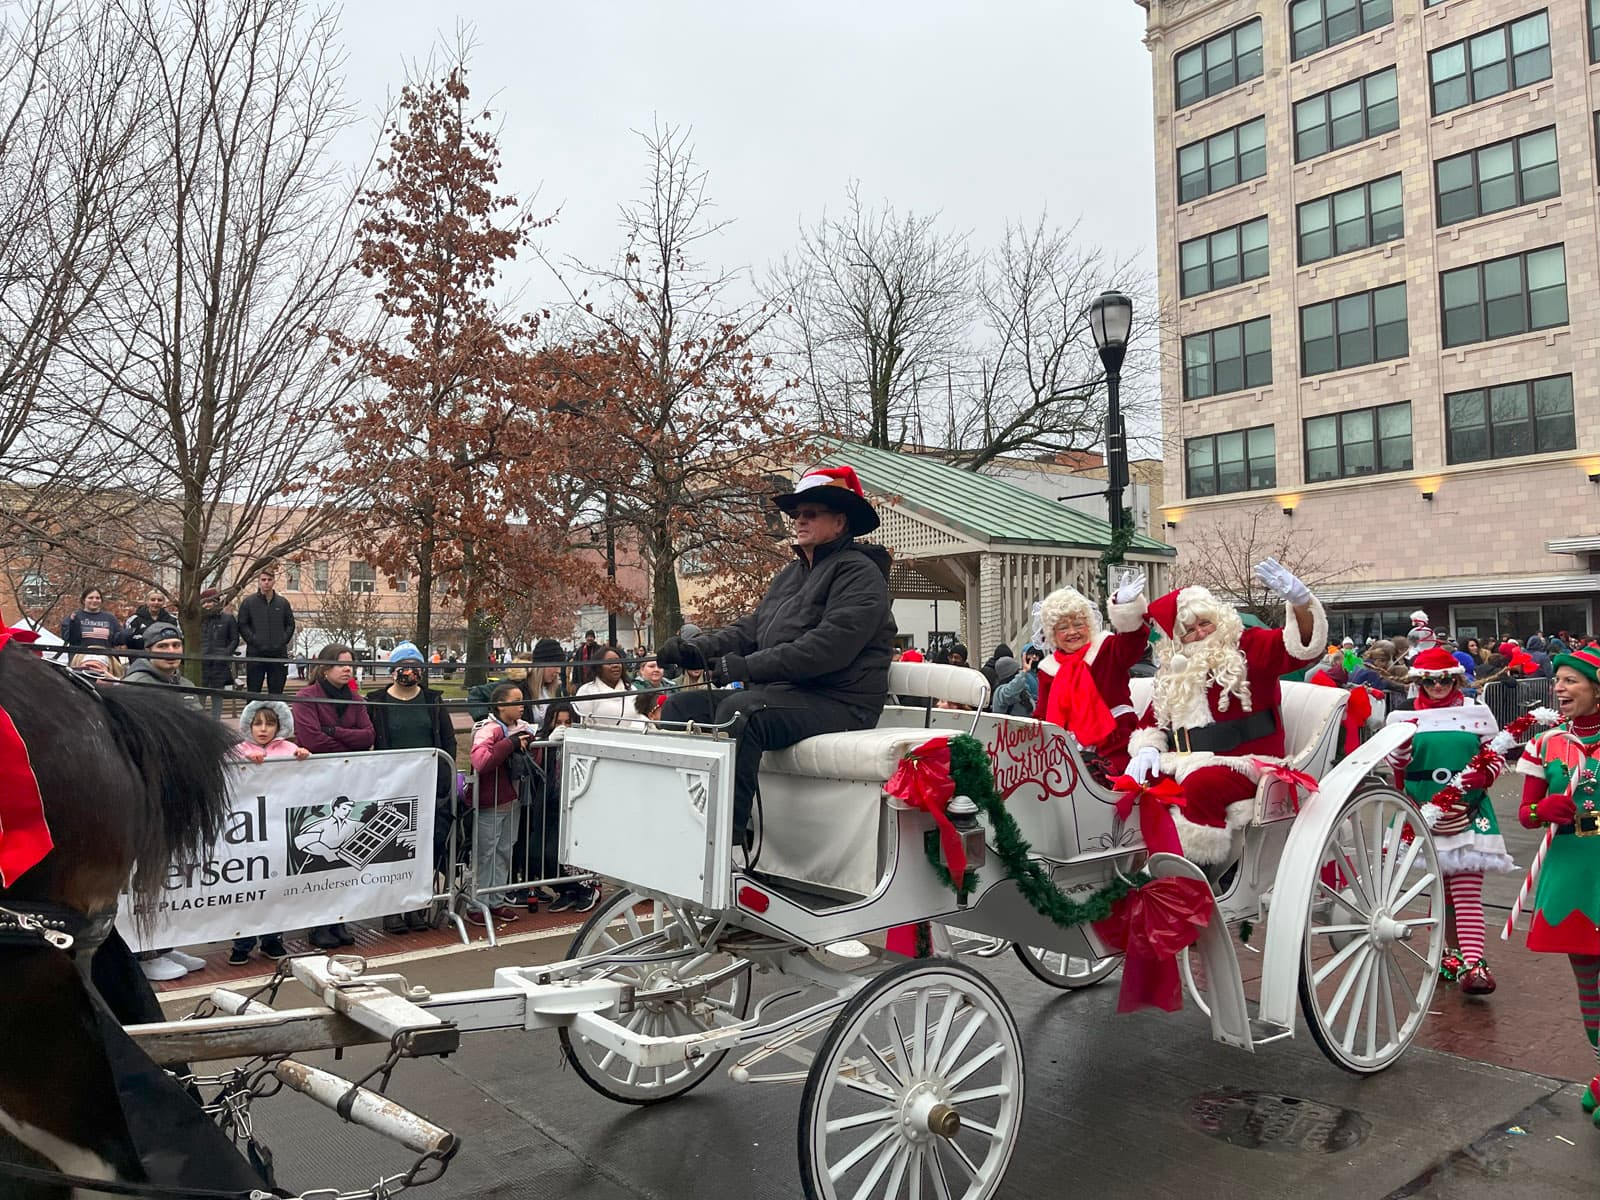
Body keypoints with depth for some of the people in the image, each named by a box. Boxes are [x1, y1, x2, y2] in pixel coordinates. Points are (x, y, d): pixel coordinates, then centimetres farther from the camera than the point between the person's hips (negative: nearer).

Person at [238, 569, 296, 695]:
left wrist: (284, 640, 2)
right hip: (255, 654, -2)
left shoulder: (283, 602, 8)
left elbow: (290, 624, 14)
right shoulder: (248, 602, 1)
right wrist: (253, 640, -9)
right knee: (253, 692, 3)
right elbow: (242, 625, 0)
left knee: (277, 693, 7)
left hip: (279, 654, 2)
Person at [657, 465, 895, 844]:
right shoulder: (790, 575, 23)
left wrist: (751, 667, -25)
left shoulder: (859, 572, -6)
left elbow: (831, 646, -21)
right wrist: (694, 648, -2)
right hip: (780, 693, 10)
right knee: (682, 707, -1)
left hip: (836, 702, -9)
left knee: (739, 712, -33)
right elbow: (750, 629, 16)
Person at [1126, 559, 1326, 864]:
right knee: (1135, 782, -20)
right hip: (1188, 764, 6)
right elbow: (1153, 720, 21)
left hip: (1244, 764, -5)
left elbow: (1302, 646, -15)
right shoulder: (1174, 672, 17)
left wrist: (1300, 600, -36)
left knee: (1200, 784, -36)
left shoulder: (1247, 647, 1)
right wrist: (1147, 748, -2)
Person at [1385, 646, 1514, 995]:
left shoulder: (1476, 713, 4)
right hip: (1426, 813, 2)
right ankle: (1449, 951, 25)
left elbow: (1497, 757, 7)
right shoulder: (1408, 718, 6)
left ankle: (1472, 962, -12)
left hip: (1468, 813, -2)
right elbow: (1396, 766, 8)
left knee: (1467, 890, -9)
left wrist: (1483, 774, -13)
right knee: (1440, 889, 12)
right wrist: (1402, 745, -13)